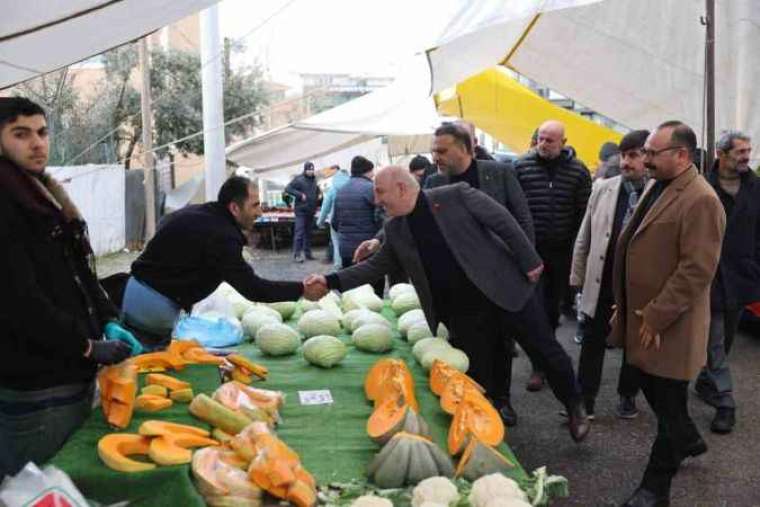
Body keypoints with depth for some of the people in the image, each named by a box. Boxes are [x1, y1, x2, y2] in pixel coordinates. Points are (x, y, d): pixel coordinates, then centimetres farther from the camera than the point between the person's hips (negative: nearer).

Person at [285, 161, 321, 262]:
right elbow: (288, 189, -13)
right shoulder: (298, 179, -7)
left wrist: (318, 195, 11)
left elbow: (317, 190, 32)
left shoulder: (314, 180, 14)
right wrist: (300, 195, -18)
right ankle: (297, 254, -8)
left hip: (311, 211, 7)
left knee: (308, 233, 11)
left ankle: (307, 253, 17)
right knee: (299, 232, -9)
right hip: (301, 210, -7)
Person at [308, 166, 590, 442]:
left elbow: (503, 222, -8)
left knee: (545, 350, 9)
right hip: (462, 313, 4)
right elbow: (376, 266, 11)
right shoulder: (395, 229, 4)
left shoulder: (456, 195, -11)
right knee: (478, 378, 7)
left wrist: (528, 261, -9)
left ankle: (574, 406, 33)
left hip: (504, 288, -4)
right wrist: (331, 280, 1)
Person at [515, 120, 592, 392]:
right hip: (530, 248, -1)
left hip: (562, 250, 1)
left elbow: (584, 212, 0)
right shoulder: (521, 166, -2)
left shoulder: (578, 171, -1)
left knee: (553, 305, 12)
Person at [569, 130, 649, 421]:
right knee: (592, 342, 8)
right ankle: (585, 398, 20)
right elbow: (584, 237, 6)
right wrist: (577, 277, 7)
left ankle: (628, 395, 34)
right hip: (602, 282, 2)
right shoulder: (603, 189, 0)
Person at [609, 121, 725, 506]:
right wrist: (626, 305, 15)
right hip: (642, 314, 9)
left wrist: (655, 317, -21)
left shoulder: (700, 200, -19)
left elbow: (697, 269, -23)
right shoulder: (657, 188, 11)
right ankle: (688, 439, 47)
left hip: (668, 324, -9)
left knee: (668, 404, 6)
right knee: (651, 387, 22)